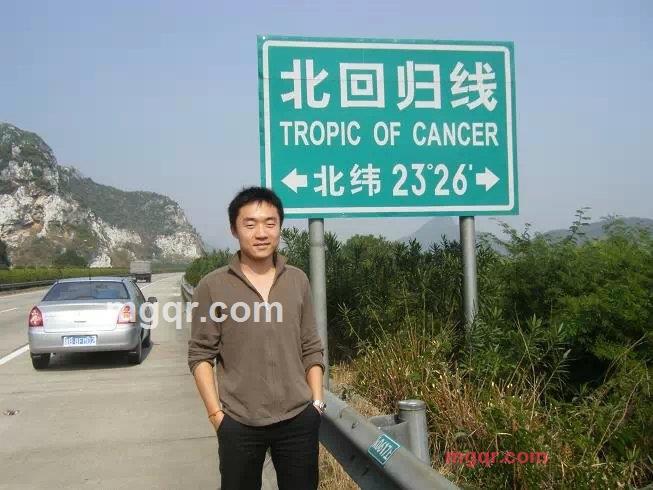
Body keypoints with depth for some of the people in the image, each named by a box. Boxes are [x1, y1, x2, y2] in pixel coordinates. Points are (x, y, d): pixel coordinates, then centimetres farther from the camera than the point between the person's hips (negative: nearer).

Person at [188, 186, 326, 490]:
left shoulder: (298, 281, 3)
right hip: (238, 424, -2)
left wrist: (317, 402, 4)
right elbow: (201, 355, -3)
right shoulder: (212, 287, -5)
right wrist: (215, 414, -7)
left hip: (299, 419, 2)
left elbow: (311, 348, 8)